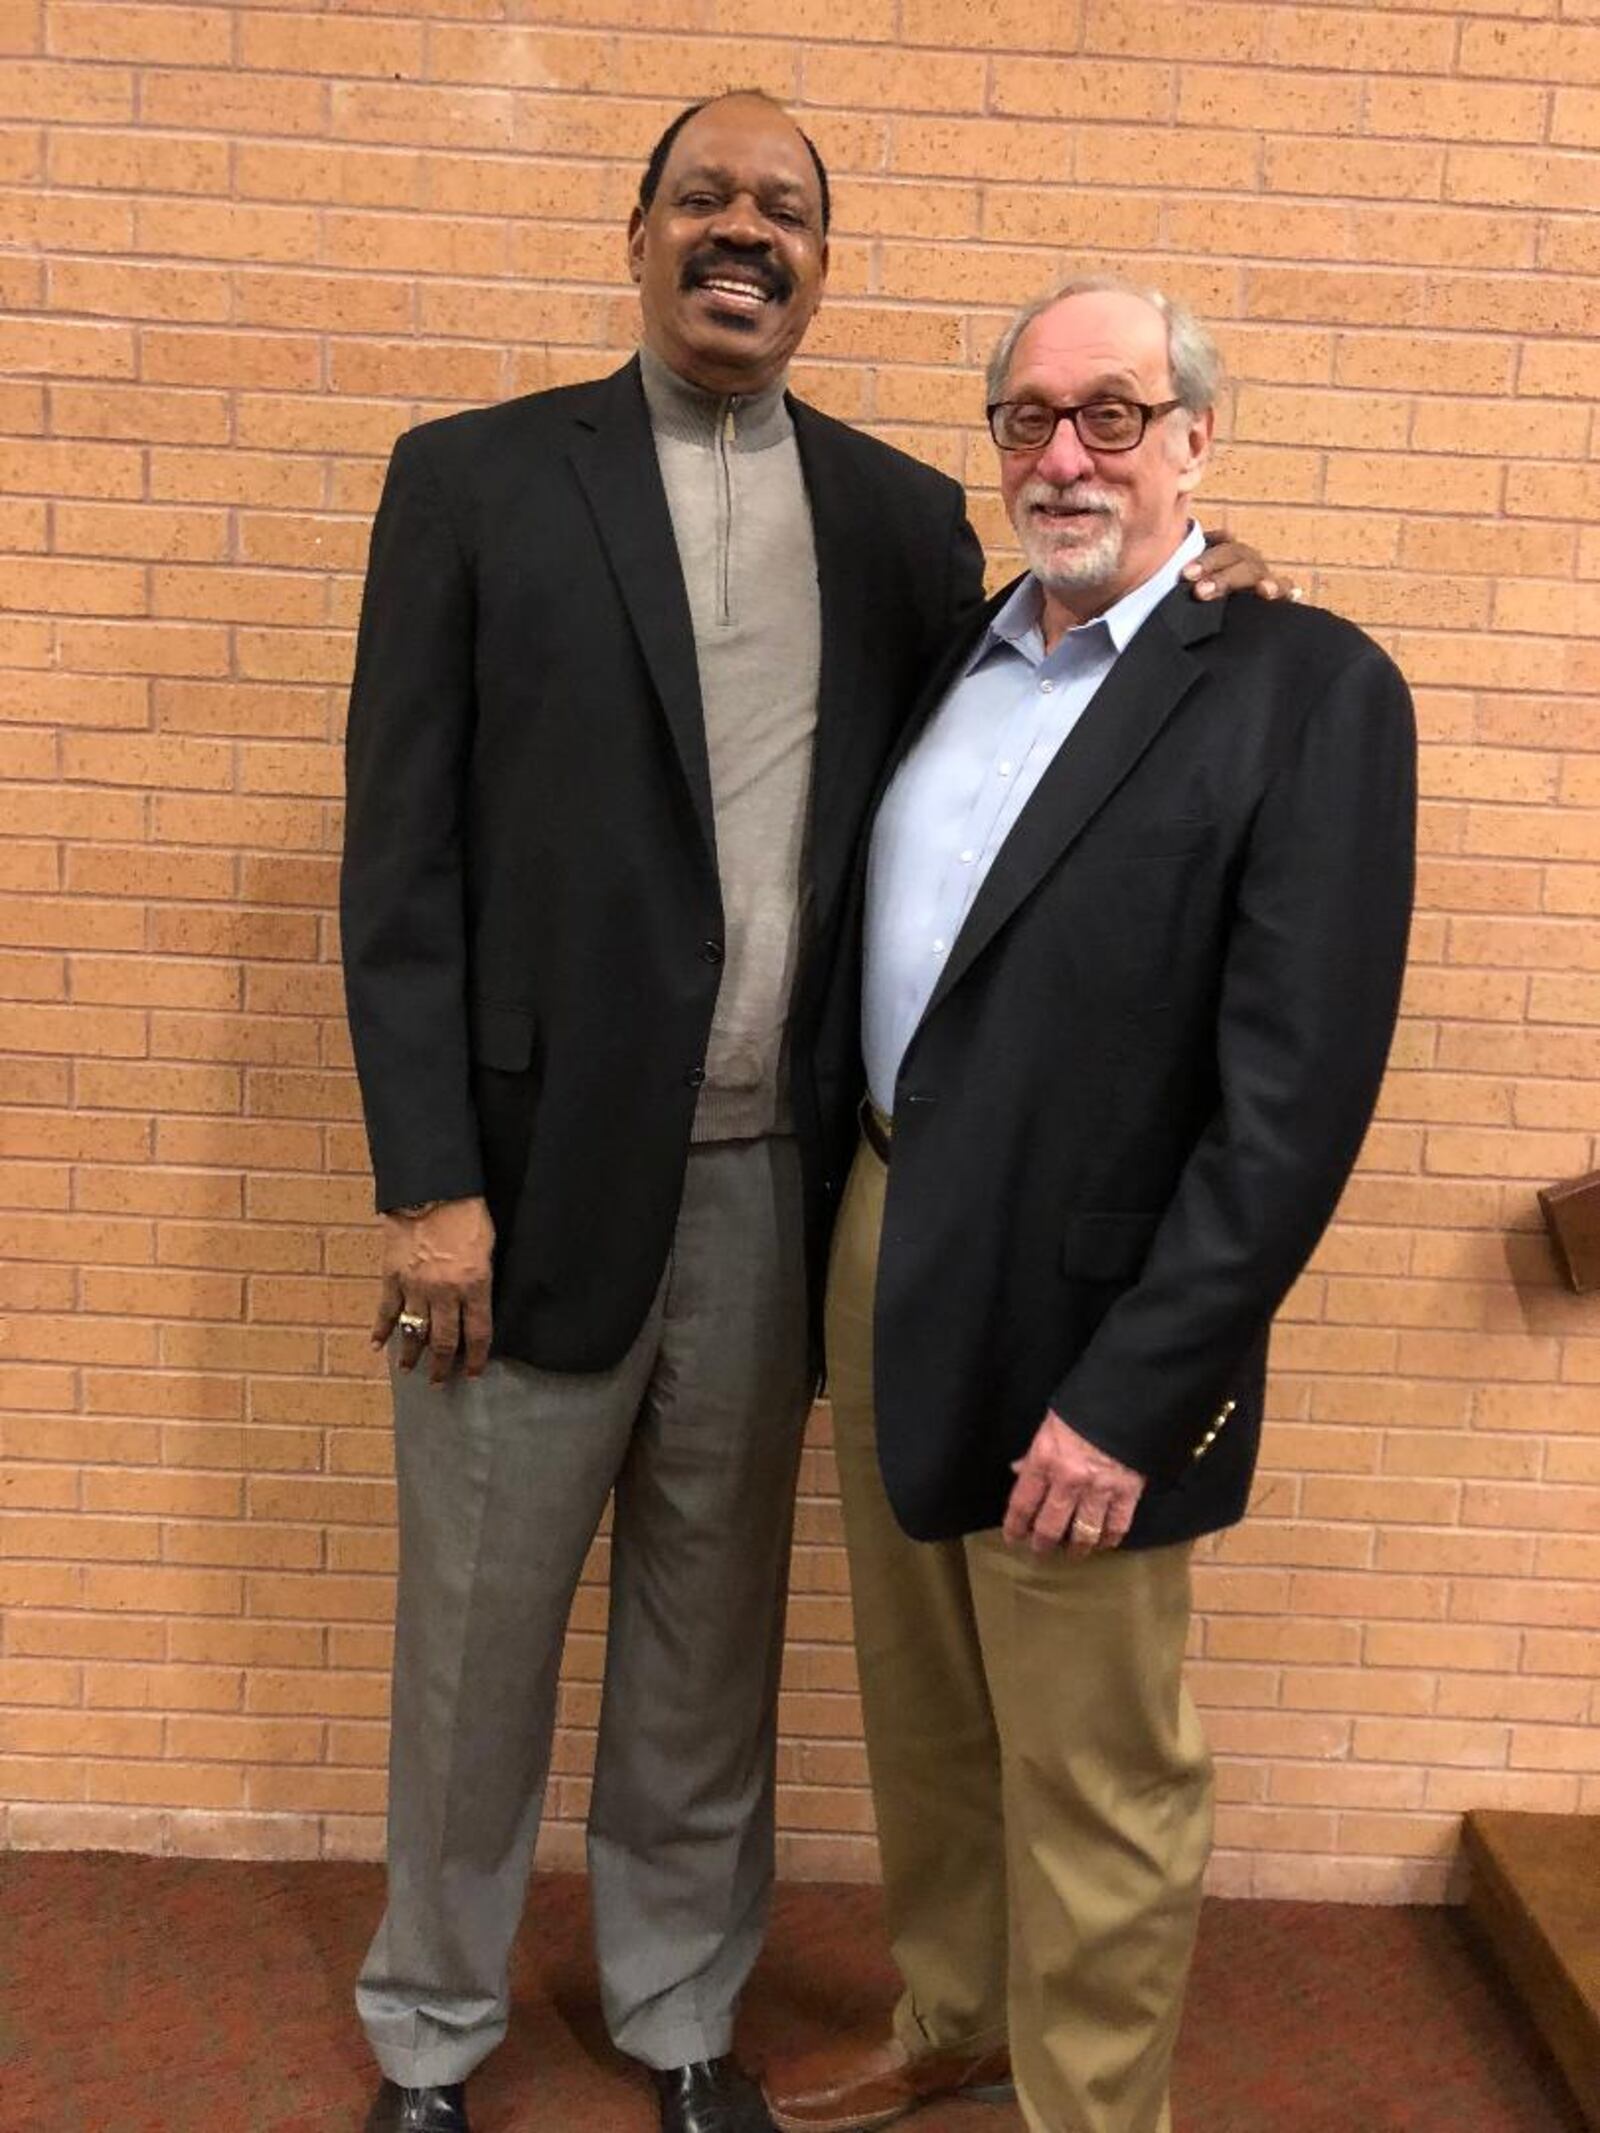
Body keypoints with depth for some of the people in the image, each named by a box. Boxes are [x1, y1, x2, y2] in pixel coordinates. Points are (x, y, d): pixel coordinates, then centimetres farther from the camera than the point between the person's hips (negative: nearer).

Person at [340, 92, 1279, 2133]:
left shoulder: (902, 513, 9)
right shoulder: (475, 477, 1)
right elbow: (402, 854, -3)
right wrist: (427, 1182, -9)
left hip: (774, 1185, 2)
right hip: (534, 1171, -2)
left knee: (710, 1635, 15)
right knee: (477, 1632, 11)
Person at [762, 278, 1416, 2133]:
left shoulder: (1304, 687, -12)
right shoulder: (954, 648, 9)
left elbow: (1297, 1088, -18)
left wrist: (1137, 1387, -20)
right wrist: (848, 1240, 7)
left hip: (1074, 1317, -7)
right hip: (884, 1240, 7)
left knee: (1091, 1776, 10)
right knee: (920, 1706, 23)